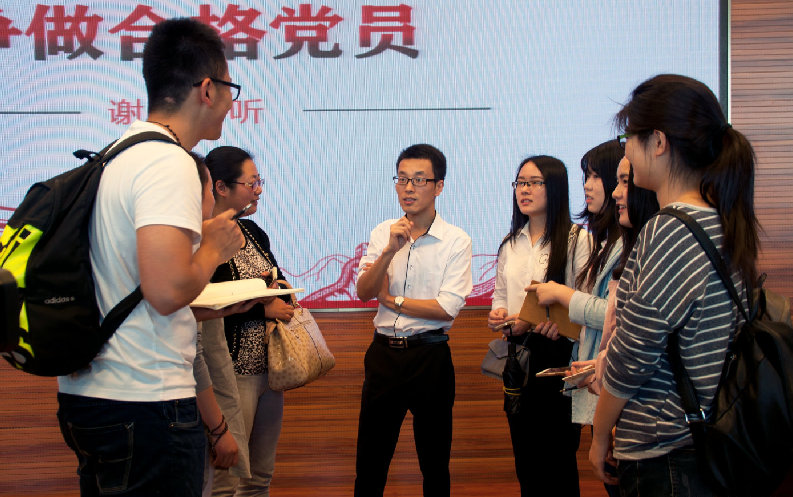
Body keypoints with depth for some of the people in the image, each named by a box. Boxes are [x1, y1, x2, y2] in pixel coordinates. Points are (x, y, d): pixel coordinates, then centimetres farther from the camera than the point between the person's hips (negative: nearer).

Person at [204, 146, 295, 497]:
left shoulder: (253, 232, 12)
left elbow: (278, 282, 25)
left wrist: (279, 288, 2)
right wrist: (262, 309, -17)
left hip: (268, 368, 8)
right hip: (231, 372, -8)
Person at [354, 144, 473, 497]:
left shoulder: (457, 241, -7)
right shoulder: (382, 234, 5)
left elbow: (448, 308, -15)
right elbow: (364, 292, -4)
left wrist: (392, 300, -7)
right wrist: (390, 250, -18)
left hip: (429, 356, -3)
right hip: (383, 352, 3)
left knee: (434, 459, 10)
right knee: (370, 457, 10)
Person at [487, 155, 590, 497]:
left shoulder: (577, 240, -8)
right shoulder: (511, 243, 13)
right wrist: (500, 315, -1)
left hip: (557, 354, -6)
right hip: (518, 354, 6)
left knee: (557, 460, 0)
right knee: (524, 455, 13)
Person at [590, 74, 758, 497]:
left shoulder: (668, 231, -20)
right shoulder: (721, 221, 8)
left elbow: (633, 357, -17)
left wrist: (600, 437, -4)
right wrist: (611, 363, 16)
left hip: (666, 460, -9)